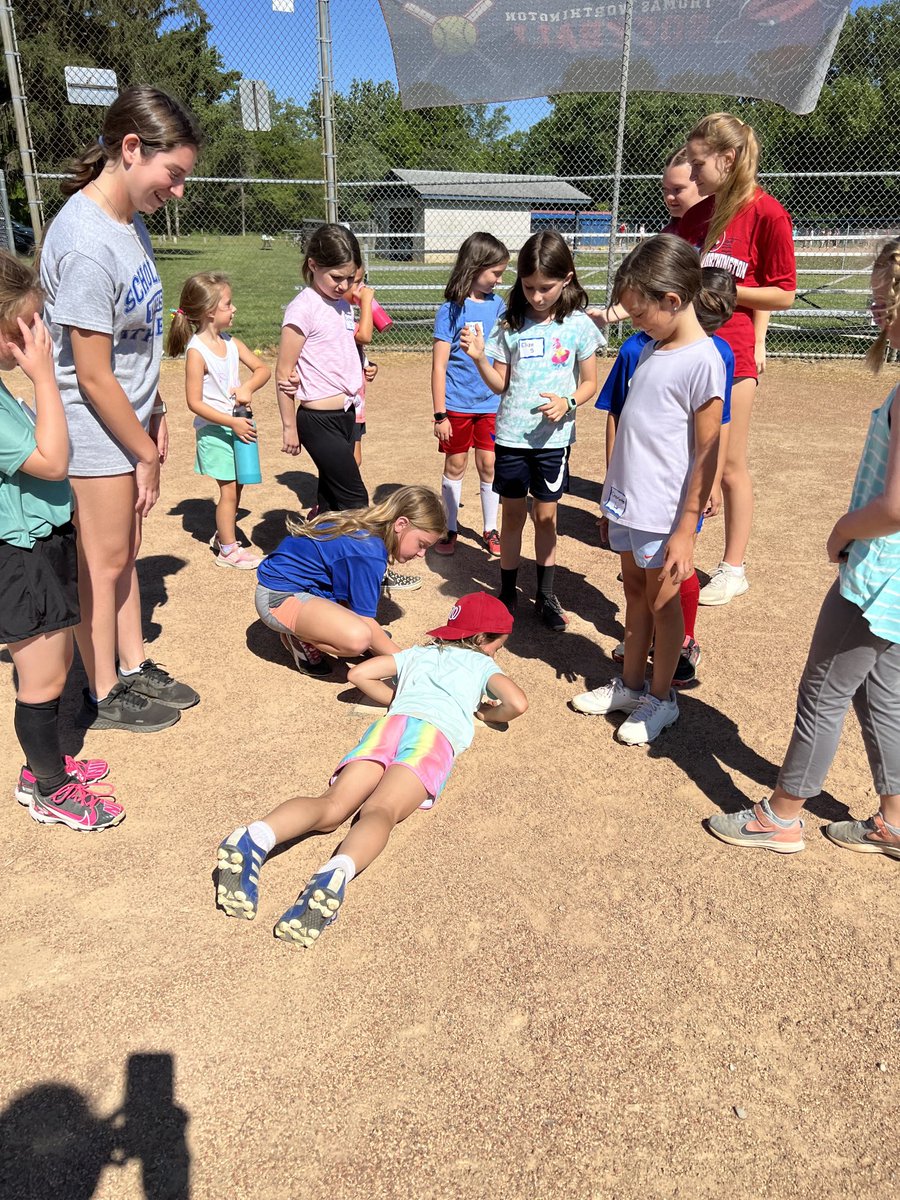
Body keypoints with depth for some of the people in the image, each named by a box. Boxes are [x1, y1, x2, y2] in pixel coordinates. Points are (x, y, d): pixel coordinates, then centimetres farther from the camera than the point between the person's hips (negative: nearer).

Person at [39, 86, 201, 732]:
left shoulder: (129, 219, 5)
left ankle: (135, 667, 35)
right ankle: (103, 696, 23)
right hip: (95, 434, -9)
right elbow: (93, 377, -21)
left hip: (128, 418, 9)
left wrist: (155, 413, 12)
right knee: (103, 564, 5)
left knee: (124, 552, 18)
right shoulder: (86, 243, -24)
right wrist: (147, 455, -12)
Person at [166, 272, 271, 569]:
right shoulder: (197, 351, -17)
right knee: (229, 489, 0)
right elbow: (195, 402, -19)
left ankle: (223, 533, 37)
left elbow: (263, 369, 7)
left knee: (236, 486, 16)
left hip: (238, 425, 7)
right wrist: (232, 422, -23)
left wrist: (248, 387, -14)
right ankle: (228, 550, 15)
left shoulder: (230, 343, 3)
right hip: (214, 431, -7)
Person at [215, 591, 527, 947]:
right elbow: (517, 703, 11)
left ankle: (256, 837, -46)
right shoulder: (483, 663, 29)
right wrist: (488, 712, 32)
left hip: (391, 722, 3)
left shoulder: (417, 653, 38)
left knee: (333, 804, -19)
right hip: (437, 733, -3)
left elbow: (359, 673, 31)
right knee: (380, 811, -27)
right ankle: (338, 872, -57)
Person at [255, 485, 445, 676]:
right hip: (279, 598, -10)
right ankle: (299, 638, -2)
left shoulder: (364, 524, 4)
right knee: (358, 638, -31)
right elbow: (365, 621, -17)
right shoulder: (369, 552, -24)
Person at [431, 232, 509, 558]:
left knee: (489, 464, 8)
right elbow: (439, 365, -10)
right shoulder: (451, 310, -9)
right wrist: (439, 415, -13)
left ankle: (490, 530, 22)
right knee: (455, 466, 8)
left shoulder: (498, 305, 5)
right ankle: (449, 529, 22)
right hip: (457, 404, -3)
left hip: (491, 403, 4)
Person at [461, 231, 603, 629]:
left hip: (554, 437, -1)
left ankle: (546, 596, 25)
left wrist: (567, 402, -17)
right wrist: (478, 357, -15)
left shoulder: (578, 325, -4)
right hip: (511, 435, 1)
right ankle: (507, 593, 25)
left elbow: (589, 383, 2)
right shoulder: (511, 326, -1)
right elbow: (500, 384, 2)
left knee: (546, 515, 10)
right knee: (513, 514, 10)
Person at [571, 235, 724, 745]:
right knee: (635, 591, 18)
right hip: (628, 501, 8)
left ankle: (661, 698, 25)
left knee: (661, 601, 6)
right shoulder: (652, 348, 8)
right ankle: (631, 685, 34)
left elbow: (706, 454, -18)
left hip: (664, 513, -8)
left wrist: (685, 531, -19)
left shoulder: (703, 361, -17)